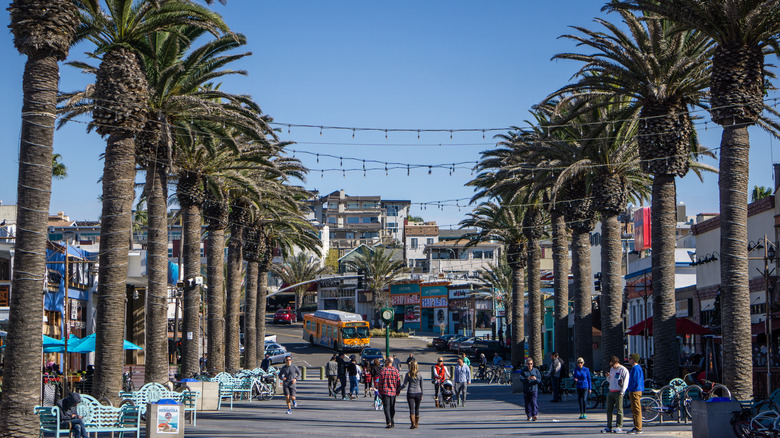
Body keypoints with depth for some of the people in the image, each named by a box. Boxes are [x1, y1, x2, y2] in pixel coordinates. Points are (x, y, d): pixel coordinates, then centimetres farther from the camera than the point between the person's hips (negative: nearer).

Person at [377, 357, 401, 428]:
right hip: (393, 392, 3)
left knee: (386, 407, -2)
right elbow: (398, 381, 3)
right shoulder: (395, 370, 1)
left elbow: (380, 382, -6)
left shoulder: (383, 370, -8)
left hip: (385, 391, -3)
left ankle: (389, 423, -12)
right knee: (392, 408, 13)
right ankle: (392, 423, 17)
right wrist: (398, 391, 13)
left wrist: (379, 391, 4)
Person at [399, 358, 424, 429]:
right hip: (418, 393, 2)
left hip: (410, 393, -2)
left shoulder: (408, 374, -4)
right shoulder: (419, 374, 3)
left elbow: (405, 385, -7)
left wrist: (398, 389, 7)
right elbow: (421, 386, 6)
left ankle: (413, 424, -15)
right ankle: (416, 424, 18)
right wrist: (422, 395, 14)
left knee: (412, 409, -3)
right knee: (417, 409, 12)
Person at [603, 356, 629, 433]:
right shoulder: (612, 369, 18)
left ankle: (619, 427, -3)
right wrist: (608, 377, 3)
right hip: (611, 392, 8)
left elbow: (625, 382, -10)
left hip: (618, 392, -8)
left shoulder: (623, 370, -6)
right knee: (609, 410, 6)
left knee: (619, 410, -5)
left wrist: (622, 392, -15)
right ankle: (608, 427, 10)